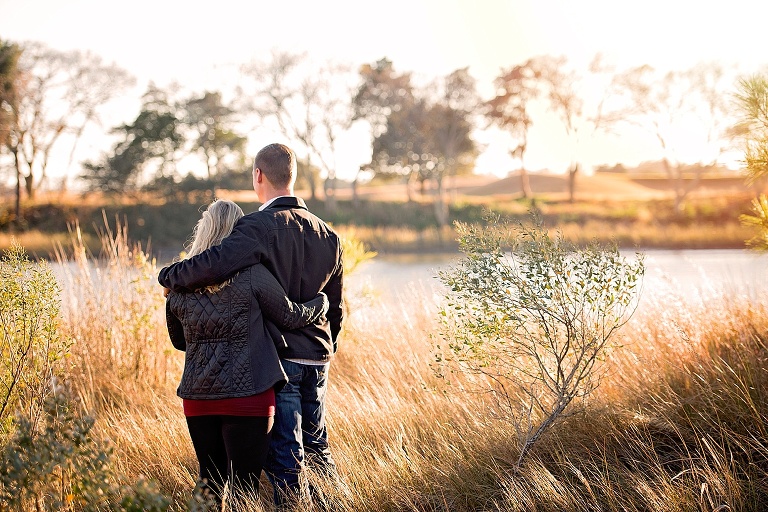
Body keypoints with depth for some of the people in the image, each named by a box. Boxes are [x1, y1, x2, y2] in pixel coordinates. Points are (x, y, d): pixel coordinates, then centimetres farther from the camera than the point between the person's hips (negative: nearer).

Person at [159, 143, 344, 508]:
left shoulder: (259, 227, -15)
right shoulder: (327, 234, 8)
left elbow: (213, 265, -30)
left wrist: (168, 278, -11)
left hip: (277, 357, -7)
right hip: (317, 360, 7)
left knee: (285, 456, 0)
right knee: (316, 446, 20)